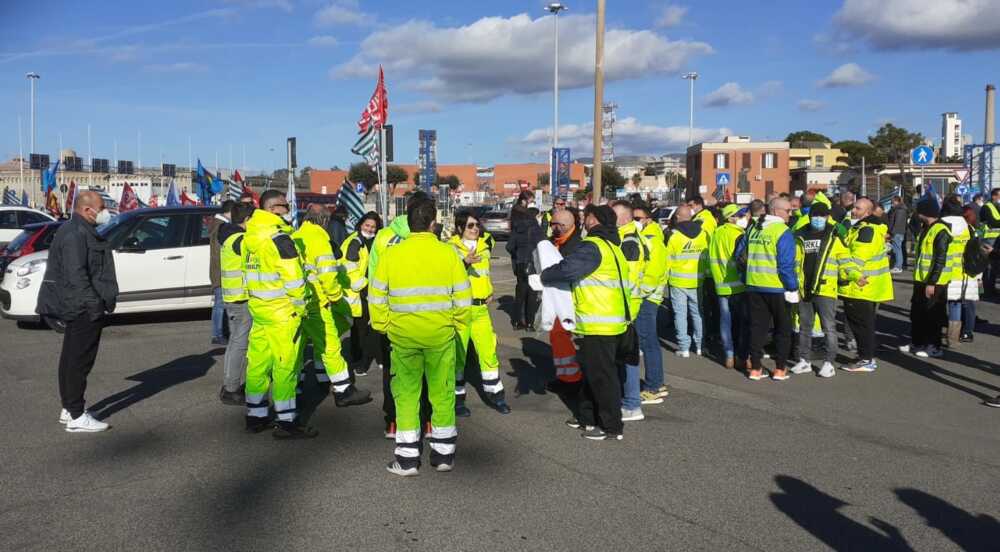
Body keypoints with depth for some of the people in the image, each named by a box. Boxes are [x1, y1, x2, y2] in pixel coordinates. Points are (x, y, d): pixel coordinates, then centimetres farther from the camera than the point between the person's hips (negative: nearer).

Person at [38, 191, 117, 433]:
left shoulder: (82, 231, 16)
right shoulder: (75, 234, -17)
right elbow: (76, 275, -24)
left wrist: (103, 302, 19)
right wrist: (95, 305, -23)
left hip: (78, 309, 11)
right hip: (85, 309, -11)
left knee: (71, 358, 16)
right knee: (80, 360, -7)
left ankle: (69, 409, 27)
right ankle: (76, 417, -2)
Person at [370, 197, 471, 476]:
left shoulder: (391, 254, -5)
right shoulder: (448, 253, -6)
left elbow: (377, 298, -2)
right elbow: (463, 297, -3)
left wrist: (383, 327, 12)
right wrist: (458, 326, 11)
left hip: (403, 335, 0)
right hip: (441, 335, 0)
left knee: (406, 394, 11)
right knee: (442, 393, 12)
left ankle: (407, 459, 14)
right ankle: (443, 454, 21)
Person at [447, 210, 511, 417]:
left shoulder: (483, 246, 12)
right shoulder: (451, 248, -7)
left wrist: (490, 292, 12)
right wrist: (465, 262, -38)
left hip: (481, 308, 5)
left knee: (488, 352, 7)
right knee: (458, 353, 3)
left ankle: (495, 394, 21)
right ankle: (457, 398, 16)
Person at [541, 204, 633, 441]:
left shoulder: (593, 246, -16)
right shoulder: (612, 246, 16)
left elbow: (568, 268, -26)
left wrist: (543, 276, -9)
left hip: (598, 324, -10)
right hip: (613, 322, 10)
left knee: (602, 376, 0)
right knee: (591, 372, 20)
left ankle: (612, 426, 9)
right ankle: (588, 418, 30)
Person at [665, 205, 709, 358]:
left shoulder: (674, 235, -10)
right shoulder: (703, 233, 0)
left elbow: (668, 259, -6)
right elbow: (707, 257, 6)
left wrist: (666, 277, 4)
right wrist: (705, 272, 16)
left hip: (678, 281, -3)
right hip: (697, 281, 3)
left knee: (680, 314, 3)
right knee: (697, 313, 14)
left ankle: (684, 347, 2)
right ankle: (700, 346, 18)